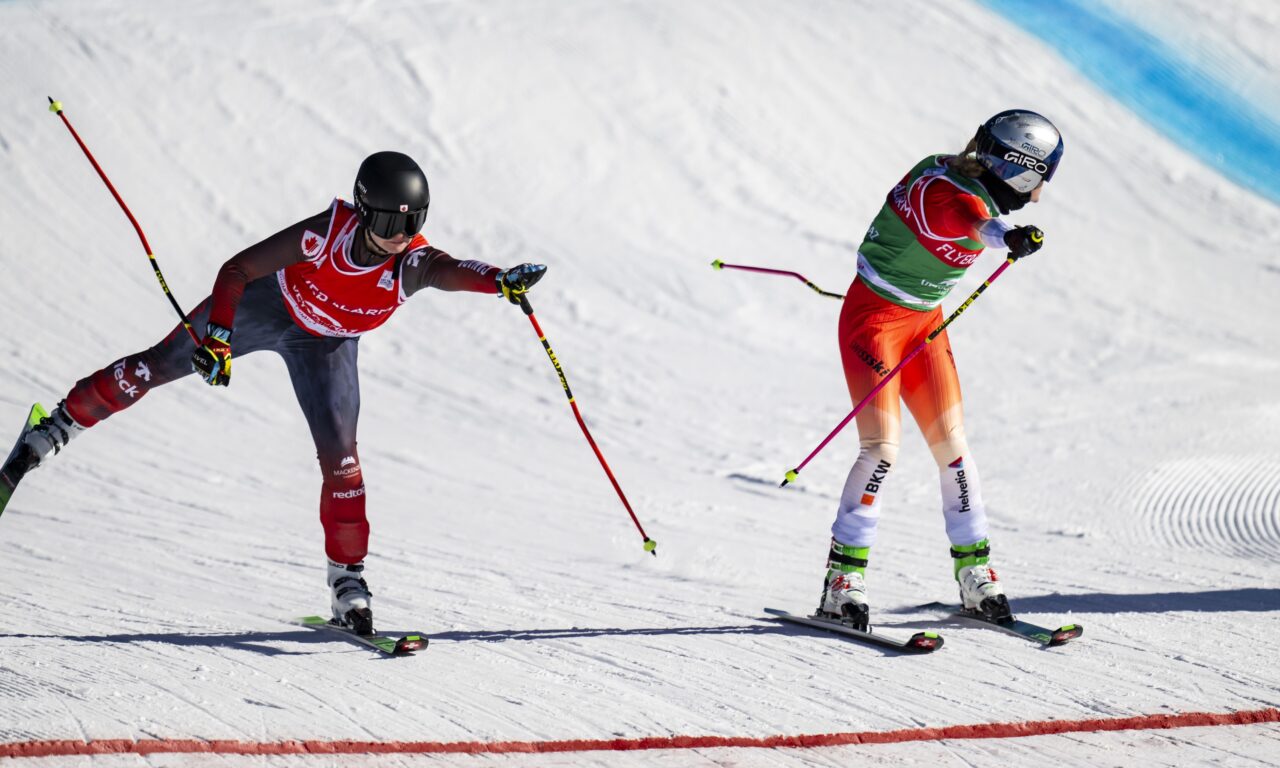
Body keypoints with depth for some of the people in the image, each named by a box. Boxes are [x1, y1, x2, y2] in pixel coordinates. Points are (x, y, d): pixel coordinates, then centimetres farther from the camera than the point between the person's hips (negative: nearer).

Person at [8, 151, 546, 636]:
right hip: (267, 304, -1)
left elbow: (450, 270, -57)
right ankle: (66, 421, 30)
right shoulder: (327, 232, -36)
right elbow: (236, 270, -29)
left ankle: (347, 580, 4)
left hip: (326, 344, 1)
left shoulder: (413, 261, -34)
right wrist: (217, 335, -41)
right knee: (159, 367, 5)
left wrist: (502, 280, -78)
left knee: (341, 459, -9)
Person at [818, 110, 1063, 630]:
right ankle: (844, 579, -12)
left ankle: (975, 574, 12)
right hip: (873, 317, -9)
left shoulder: (968, 180, 0)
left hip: (924, 321, 9)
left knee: (951, 443, 5)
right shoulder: (949, 193, -28)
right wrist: (1007, 236, -76)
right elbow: (970, 218, -54)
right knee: (882, 445, -17)